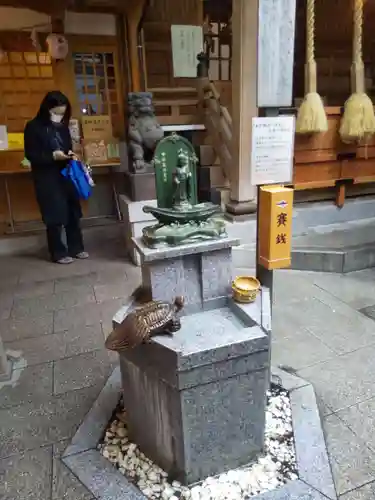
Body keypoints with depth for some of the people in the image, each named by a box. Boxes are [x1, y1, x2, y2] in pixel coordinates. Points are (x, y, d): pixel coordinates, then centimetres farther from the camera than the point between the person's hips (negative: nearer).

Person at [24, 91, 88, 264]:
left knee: (73, 212, 8)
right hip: (46, 178, -5)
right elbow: (30, 155, -9)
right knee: (55, 216, -1)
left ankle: (76, 248, 21)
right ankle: (58, 253, 13)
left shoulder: (63, 126, 8)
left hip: (66, 175, 5)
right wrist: (53, 156, -22)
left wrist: (70, 155, -5)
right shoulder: (33, 127, -7)